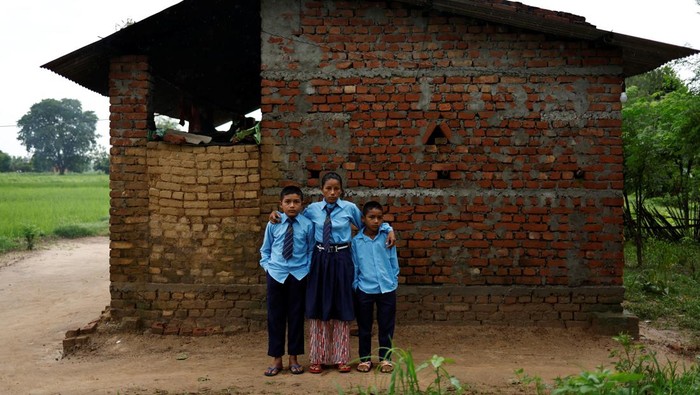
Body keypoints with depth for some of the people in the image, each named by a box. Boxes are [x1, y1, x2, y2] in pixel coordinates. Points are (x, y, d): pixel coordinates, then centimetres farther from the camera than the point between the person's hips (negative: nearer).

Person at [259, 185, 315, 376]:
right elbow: (265, 249, 10)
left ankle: (293, 358, 20)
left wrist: (308, 268, -4)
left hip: (299, 275, -1)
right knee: (275, 316, 5)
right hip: (276, 274, 1)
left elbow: (311, 250, 4)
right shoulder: (273, 224, -2)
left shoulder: (307, 225, -6)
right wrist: (267, 266, 0)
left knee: (296, 316, 7)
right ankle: (276, 359, 16)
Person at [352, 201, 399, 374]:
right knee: (364, 326, 10)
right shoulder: (356, 241, -2)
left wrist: (394, 281, 5)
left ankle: (385, 358, 22)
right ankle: (364, 358, 23)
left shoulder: (387, 238, 1)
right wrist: (355, 285, 0)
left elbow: (394, 262, 7)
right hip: (364, 290, -1)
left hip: (387, 289, 1)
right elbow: (354, 266, 3)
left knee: (386, 326, 9)